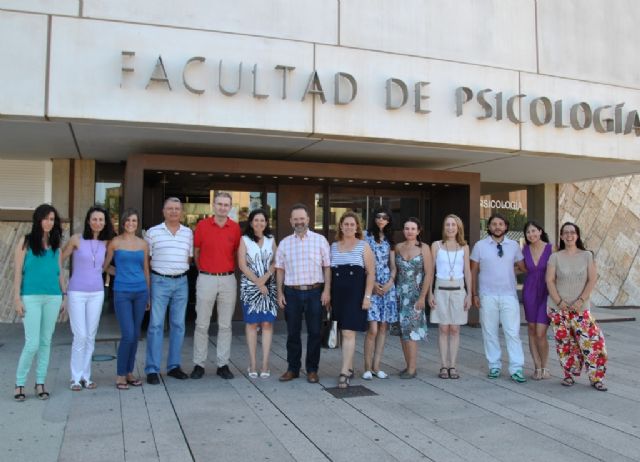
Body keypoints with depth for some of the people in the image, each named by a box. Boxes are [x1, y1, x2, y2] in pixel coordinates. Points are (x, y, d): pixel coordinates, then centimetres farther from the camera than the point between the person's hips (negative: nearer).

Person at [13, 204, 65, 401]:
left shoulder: (56, 244, 11)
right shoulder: (25, 242, 1)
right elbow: (18, 272, -1)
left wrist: (64, 296, 12)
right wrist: (17, 298, -6)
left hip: (53, 297, 4)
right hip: (31, 297, -3)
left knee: (46, 342, 6)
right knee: (32, 344, -7)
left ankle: (40, 383, 15)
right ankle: (19, 384, 9)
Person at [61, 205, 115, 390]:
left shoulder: (106, 243, 5)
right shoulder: (77, 239, -4)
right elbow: (60, 260, 2)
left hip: (97, 294, 3)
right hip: (77, 293, -3)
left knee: (91, 337, 6)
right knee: (80, 336, -6)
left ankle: (86, 376, 16)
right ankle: (76, 377, 7)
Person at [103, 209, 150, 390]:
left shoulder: (143, 244, 9)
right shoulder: (115, 242, 0)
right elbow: (105, 266, 9)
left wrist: (148, 295, 14)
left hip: (140, 292, 4)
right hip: (122, 293, -3)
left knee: (135, 335, 7)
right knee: (128, 335, -10)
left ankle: (129, 372, 19)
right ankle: (120, 375, 4)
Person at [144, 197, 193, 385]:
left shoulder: (188, 233, 9)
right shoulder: (153, 232, 1)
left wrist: (181, 269, 4)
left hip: (181, 282, 3)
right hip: (160, 281, -3)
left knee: (178, 325, 8)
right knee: (156, 325, -3)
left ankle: (174, 366, 19)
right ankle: (152, 369, 3)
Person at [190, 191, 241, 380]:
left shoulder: (235, 228, 1)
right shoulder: (202, 225, -1)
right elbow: (196, 252, 9)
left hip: (228, 279, 1)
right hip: (206, 279, -1)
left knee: (225, 325, 7)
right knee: (202, 324, 4)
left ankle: (223, 364, 16)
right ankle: (199, 364, 14)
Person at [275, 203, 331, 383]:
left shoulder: (320, 240, 3)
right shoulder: (284, 243, 8)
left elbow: (327, 267, 2)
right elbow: (280, 269, 10)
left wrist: (327, 290, -6)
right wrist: (280, 293, 3)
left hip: (315, 292, -1)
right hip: (292, 292, 2)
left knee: (314, 332, 3)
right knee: (293, 333, 8)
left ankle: (312, 370, 15)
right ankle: (292, 369, 20)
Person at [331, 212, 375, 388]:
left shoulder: (363, 246, 2)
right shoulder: (333, 246, 12)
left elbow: (371, 273, -1)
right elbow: (328, 272, 13)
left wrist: (367, 296, -9)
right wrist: (328, 294, 7)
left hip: (355, 293, -4)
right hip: (338, 293, 4)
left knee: (348, 332, -10)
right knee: (344, 331, 10)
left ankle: (344, 372, -10)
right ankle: (350, 367, 22)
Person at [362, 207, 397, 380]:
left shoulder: (389, 241, 14)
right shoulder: (366, 237, 1)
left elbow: (393, 266, 13)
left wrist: (390, 283, -4)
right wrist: (373, 283, -11)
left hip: (387, 286, 5)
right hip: (370, 285, -5)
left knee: (383, 328, 5)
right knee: (373, 329, -11)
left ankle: (376, 366, 13)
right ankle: (367, 367, 1)